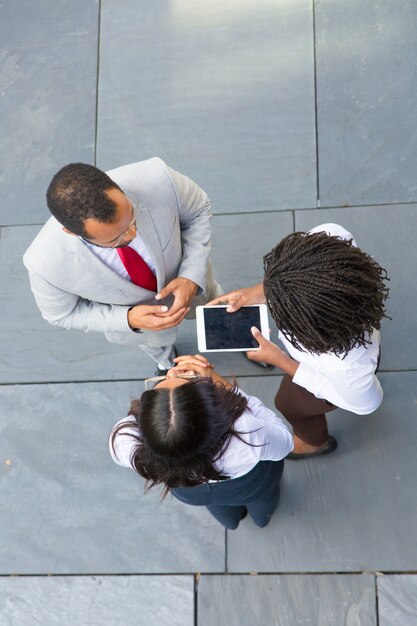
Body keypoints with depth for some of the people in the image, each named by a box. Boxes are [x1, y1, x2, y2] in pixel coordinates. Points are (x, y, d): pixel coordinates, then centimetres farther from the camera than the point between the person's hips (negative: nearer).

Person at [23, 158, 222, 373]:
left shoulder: (157, 179, -43)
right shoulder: (45, 263, -42)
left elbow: (198, 210, -20)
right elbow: (62, 314, -19)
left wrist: (192, 276, -33)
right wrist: (128, 319, -34)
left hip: (183, 281, 1)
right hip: (133, 316, 0)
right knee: (155, 343, 35)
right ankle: (166, 362, 73)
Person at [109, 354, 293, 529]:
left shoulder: (125, 445, -41)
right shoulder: (247, 436, -47)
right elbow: (284, 441, -22)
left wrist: (168, 383, -28)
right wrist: (217, 380, -26)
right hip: (251, 485, -1)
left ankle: (230, 518, 72)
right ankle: (262, 515, 70)